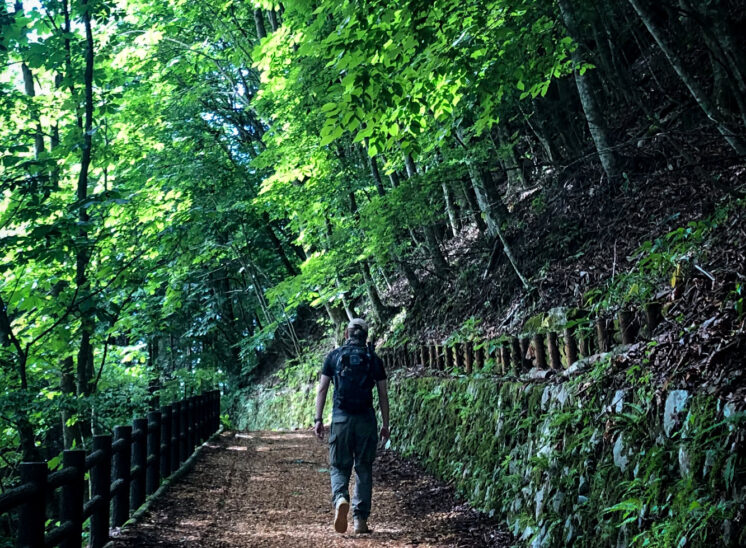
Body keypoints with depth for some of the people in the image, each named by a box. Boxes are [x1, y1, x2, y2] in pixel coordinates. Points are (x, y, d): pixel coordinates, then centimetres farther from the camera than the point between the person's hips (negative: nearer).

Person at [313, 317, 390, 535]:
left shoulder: (334, 356, 5)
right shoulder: (374, 360, 6)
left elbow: (322, 389, 1)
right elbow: (383, 395, 6)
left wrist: (318, 419, 4)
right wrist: (385, 424, 12)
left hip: (340, 418, 0)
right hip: (366, 419, 1)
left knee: (339, 466, 10)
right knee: (364, 469, 10)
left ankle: (340, 498, -19)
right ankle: (360, 519, 9)